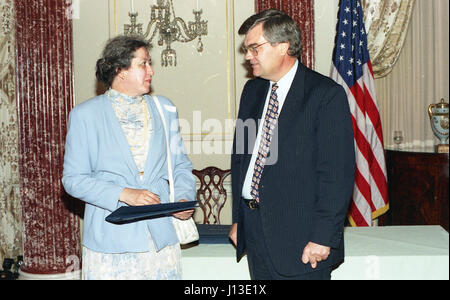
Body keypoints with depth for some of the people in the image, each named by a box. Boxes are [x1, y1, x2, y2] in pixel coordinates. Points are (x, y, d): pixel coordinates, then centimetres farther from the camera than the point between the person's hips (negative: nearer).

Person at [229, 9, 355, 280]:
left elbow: (338, 173, -13)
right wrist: (238, 219, 12)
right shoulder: (252, 91, 11)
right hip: (254, 231, 6)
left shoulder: (327, 94, -10)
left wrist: (324, 237, -16)